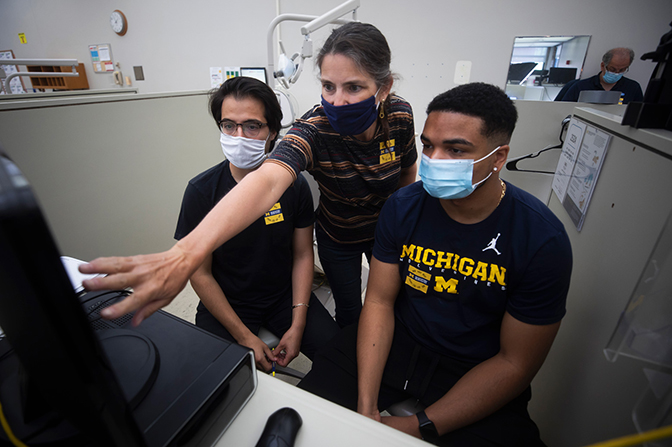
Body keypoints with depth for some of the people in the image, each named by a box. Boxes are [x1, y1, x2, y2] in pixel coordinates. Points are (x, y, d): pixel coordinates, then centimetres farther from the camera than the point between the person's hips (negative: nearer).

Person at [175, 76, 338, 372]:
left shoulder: (294, 184, -9)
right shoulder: (201, 191, -14)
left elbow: (303, 255, -3)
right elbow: (200, 275, -9)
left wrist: (297, 325, -9)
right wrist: (244, 337, -13)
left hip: (285, 296, 2)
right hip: (225, 304, -1)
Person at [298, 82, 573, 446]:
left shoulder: (542, 240, -19)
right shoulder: (402, 206, -11)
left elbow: (515, 363, -14)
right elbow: (379, 300, -8)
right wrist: (366, 406, -15)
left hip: (476, 370, 0)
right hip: (398, 339, 2)